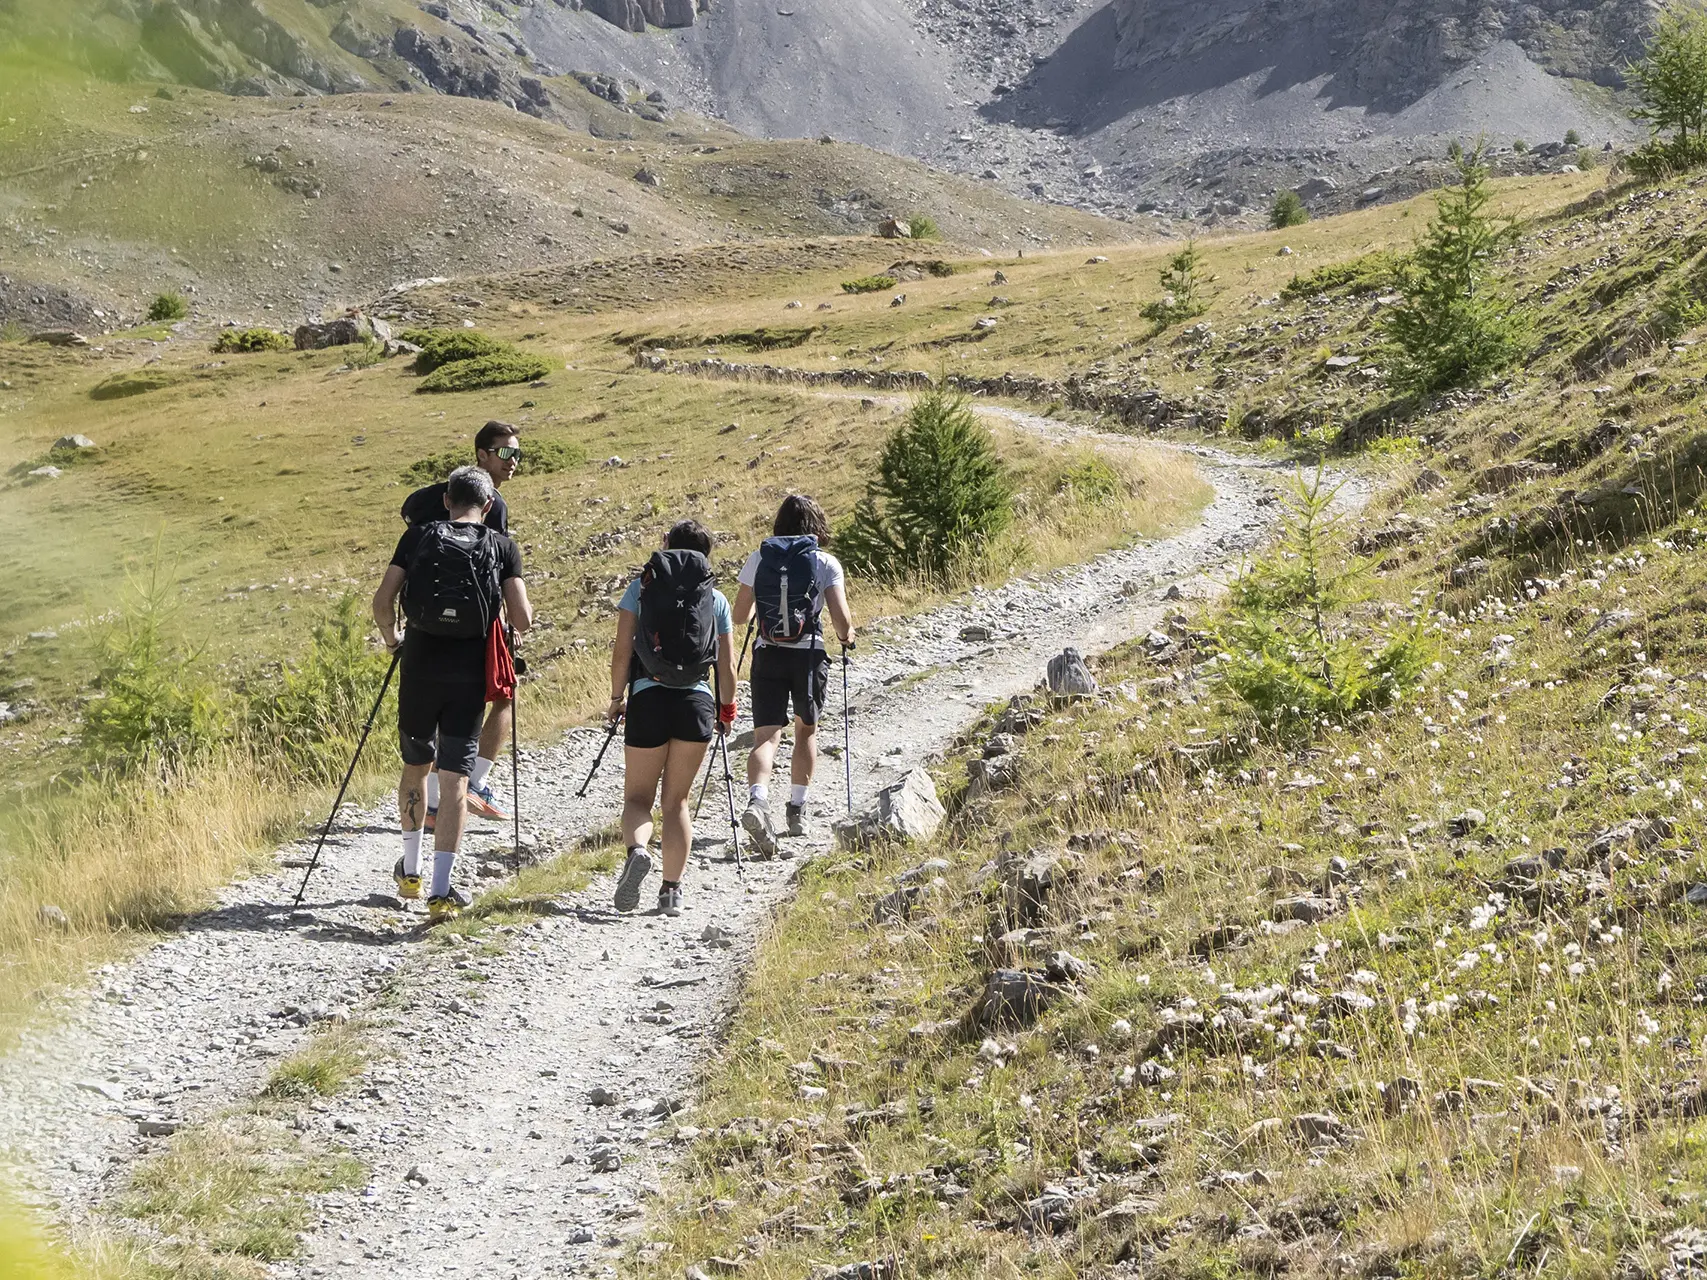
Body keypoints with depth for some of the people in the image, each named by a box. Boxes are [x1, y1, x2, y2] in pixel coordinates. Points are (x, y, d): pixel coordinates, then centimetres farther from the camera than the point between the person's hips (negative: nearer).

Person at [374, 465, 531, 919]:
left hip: (420, 666, 1)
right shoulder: (502, 547, 2)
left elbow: (383, 601, -5)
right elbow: (522, 620, -6)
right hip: (470, 675, -1)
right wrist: (525, 609, 17)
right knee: (455, 779, 2)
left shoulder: (418, 537, 3)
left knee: (415, 764, 22)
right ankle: (441, 889, -6)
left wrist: (390, 636, 14)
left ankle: (410, 870, 32)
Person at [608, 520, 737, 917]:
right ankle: (672, 890, 4)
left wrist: (617, 698, 11)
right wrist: (726, 712, 23)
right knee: (676, 800, 13)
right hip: (697, 702, 1)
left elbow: (621, 652, 0)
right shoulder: (716, 599, 10)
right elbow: (726, 667, 9)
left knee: (637, 797, 8)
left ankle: (637, 849, -24)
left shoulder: (641, 587, 7)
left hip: (648, 698, -1)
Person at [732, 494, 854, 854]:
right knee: (806, 730, 21)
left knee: (766, 736, -4)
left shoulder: (758, 560, 3)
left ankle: (758, 801, -29)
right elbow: (841, 619, -9)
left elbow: (740, 616, 9)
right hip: (809, 655, -1)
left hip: (767, 654, 1)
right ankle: (797, 809, 21)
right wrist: (846, 637, 14)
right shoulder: (826, 563, -3)